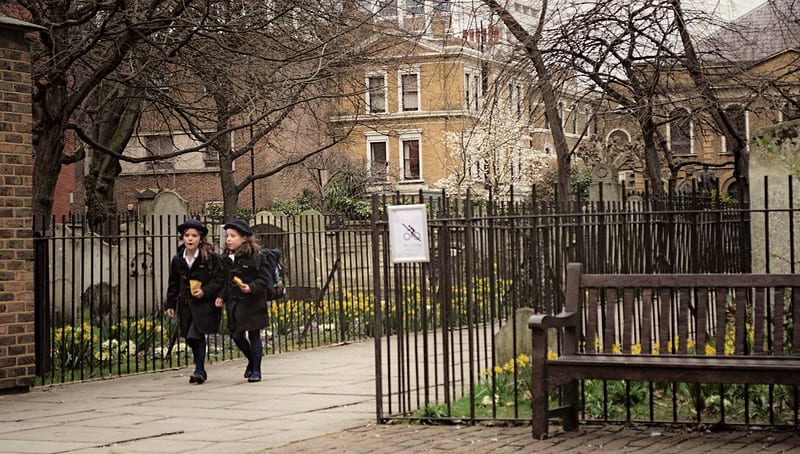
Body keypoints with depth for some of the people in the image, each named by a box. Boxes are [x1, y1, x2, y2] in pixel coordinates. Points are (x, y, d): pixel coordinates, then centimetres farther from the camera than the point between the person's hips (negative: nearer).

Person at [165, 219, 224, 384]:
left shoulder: (211, 257, -6)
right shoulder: (177, 260, 8)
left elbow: (219, 279, -5)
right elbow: (173, 284, 15)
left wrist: (205, 291, -17)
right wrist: (170, 304, 11)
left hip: (205, 304, -5)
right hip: (186, 304, 5)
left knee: (197, 335, -15)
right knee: (191, 338, 9)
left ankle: (199, 370, -7)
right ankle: (200, 370, 24)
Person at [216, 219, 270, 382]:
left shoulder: (254, 256, -11)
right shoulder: (226, 258, 8)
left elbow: (263, 278, -10)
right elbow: (226, 281, 15)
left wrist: (251, 287, -23)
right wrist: (222, 297, 3)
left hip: (252, 303, -6)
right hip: (234, 303, 6)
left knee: (254, 335, 0)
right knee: (236, 335, 9)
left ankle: (256, 370, 10)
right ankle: (251, 360, 34)